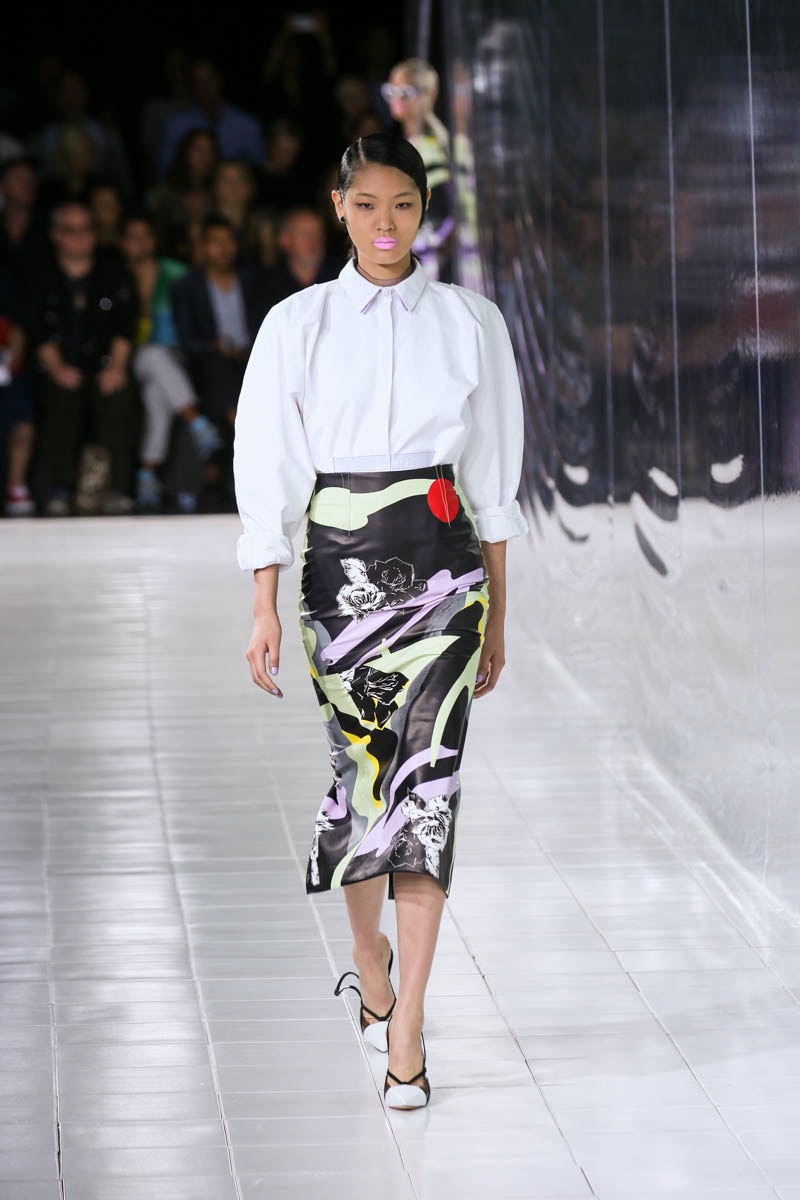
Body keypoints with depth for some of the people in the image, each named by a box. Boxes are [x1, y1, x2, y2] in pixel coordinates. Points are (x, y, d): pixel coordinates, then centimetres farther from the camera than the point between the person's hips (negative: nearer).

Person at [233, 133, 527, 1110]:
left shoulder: (471, 323, 4)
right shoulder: (298, 325, 2)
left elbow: (494, 478, 9)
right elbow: (266, 472, 2)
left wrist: (496, 615, 10)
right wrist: (266, 609, -5)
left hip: (440, 565, -1)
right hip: (340, 563, 1)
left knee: (427, 775, -10)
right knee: (358, 771, 7)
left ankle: (405, 1032, -11)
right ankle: (369, 961, 35)